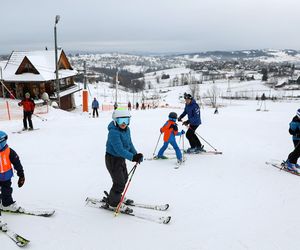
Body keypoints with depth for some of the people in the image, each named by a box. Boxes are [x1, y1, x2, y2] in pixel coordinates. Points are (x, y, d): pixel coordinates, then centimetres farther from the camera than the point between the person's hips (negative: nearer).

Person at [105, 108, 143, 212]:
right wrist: (132, 157, -42)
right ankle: (114, 203, 19)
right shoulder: (113, 132, -28)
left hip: (121, 158, 9)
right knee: (119, 182, -3)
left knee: (124, 178, 23)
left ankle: (114, 197, 44)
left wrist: (136, 154, -4)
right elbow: (119, 149, -35)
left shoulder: (126, 129, 0)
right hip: (112, 159, -9)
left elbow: (129, 144, 8)